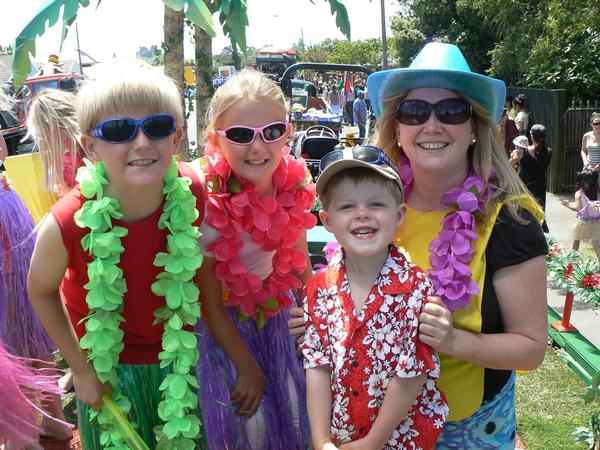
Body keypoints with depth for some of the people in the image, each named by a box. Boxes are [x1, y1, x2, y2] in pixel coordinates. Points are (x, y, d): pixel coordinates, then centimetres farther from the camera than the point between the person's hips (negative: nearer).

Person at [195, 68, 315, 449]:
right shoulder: (210, 204, -28)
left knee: (298, 411, 12)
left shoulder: (295, 185, -15)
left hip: (279, 314, 4)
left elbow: (300, 264, 2)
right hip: (227, 325, -4)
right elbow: (210, 302, -18)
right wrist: (247, 367, -12)